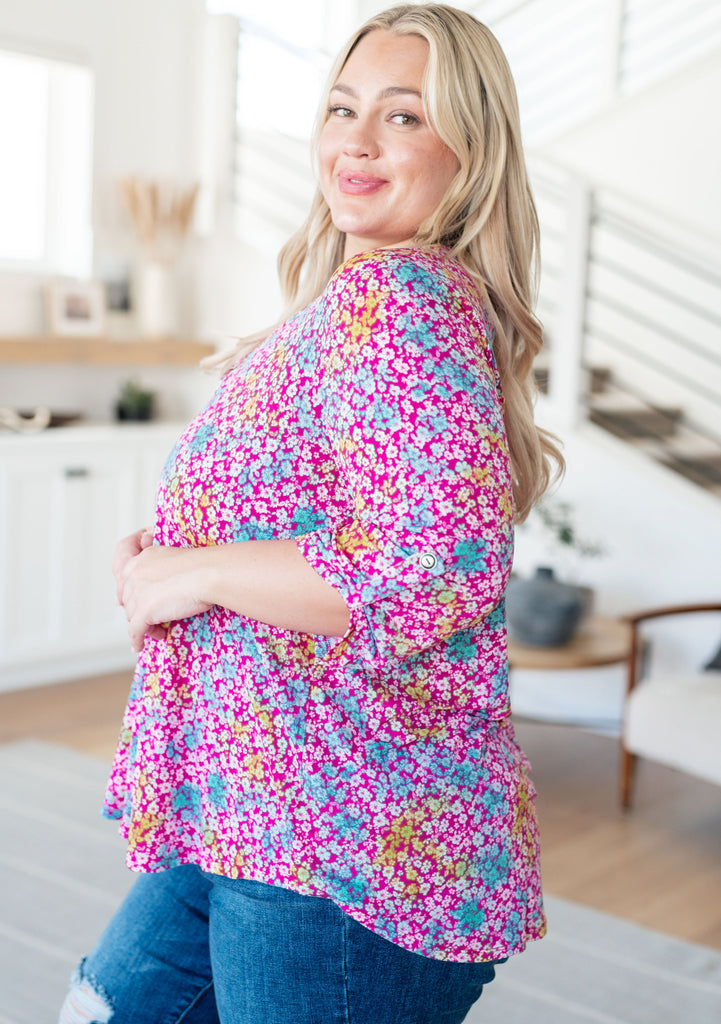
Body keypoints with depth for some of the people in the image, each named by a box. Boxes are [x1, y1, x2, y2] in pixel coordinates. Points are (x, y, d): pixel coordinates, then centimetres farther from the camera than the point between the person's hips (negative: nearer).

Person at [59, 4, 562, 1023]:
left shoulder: (396, 296, -17)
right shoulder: (353, 300, 14)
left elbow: (441, 561, -31)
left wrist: (195, 573, -18)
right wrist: (156, 562, 7)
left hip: (343, 854, -10)